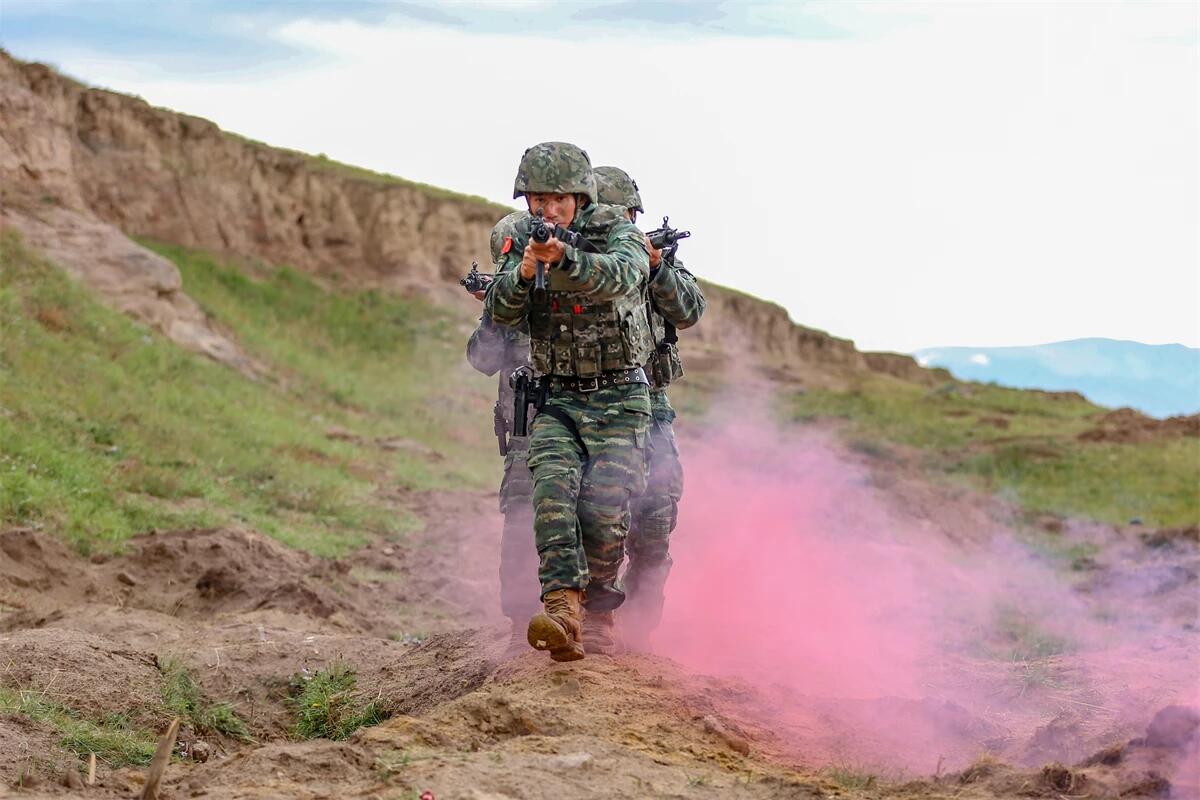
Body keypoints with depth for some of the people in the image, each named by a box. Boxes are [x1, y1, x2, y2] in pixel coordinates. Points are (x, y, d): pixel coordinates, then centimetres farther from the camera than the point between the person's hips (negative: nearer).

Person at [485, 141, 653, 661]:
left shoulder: (618, 234, -6)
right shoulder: (524, 246, 6)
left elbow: (619, 276, -30)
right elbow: (501, 313, -7)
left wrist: (563, 258, -48)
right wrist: (524, 272, -28)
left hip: (619, 399, -3)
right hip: (557, 400, 3)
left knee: (603, 508, -15)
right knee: (553, 489, -22)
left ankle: (598, 607, 9)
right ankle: (561, 609, -35)